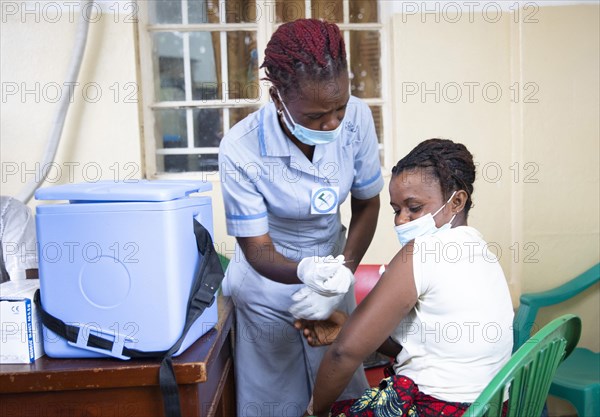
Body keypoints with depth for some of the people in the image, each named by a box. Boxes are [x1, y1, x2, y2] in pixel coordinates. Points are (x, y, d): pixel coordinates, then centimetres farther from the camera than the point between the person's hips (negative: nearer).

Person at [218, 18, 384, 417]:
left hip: (331, 267, 3)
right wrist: (304, 271, -42)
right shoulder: (241, 150, -29)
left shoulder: (357, 117, -21)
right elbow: (257, 250, -22)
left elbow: (366, 204, -7)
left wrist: (343, 271, -21)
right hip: (270, 279, -2)